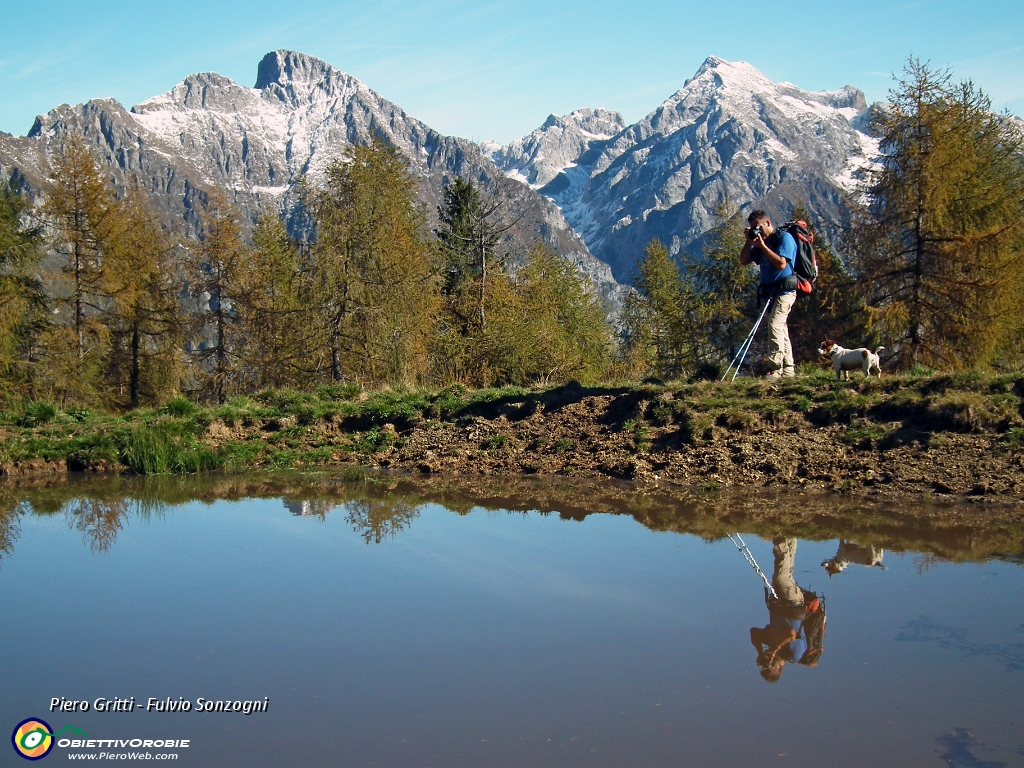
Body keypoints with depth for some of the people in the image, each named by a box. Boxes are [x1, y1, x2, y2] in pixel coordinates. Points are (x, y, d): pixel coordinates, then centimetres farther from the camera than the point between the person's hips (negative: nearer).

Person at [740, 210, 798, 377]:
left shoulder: (784, 238, -9)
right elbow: (744, 261, 11)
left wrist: (762, 246, -19)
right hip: (770, 291, 9)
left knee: (775, 326, -22)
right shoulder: (761, 241, 14)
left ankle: (775, 369, -26)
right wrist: (749, 242, -2)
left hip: (784, 290, -9)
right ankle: (788, 369, 17)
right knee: (781, 331, 12)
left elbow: (781, 264, -21)